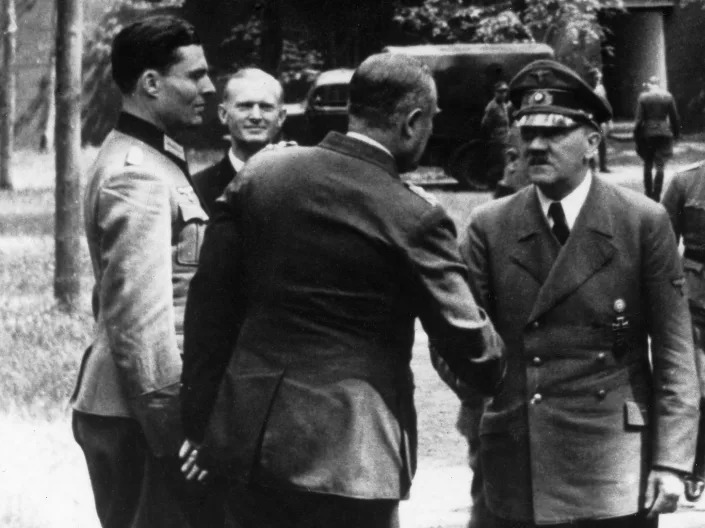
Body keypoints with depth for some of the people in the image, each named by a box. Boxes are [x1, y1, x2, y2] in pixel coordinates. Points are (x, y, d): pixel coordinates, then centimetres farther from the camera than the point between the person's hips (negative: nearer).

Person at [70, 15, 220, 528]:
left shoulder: (146, 159, 16)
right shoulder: (137, 177, -16)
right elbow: (140, 320, -22)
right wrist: (174, 433, -23)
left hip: (122, 402, 10)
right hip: (139, 410, -10)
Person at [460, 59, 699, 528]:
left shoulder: (644, 223, 0)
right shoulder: (489, 228, 7)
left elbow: (674, 354, -1)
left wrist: (671, 460, -7)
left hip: (614, 472, -2)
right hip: (514, 476, 2)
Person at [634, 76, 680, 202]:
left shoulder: (643, 97, -4)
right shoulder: (668, 96, 0)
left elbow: (639, 119, -6)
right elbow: (674, 117, 1)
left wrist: (636, 136, -1)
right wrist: (676, 133, 10)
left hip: (647, 133, -1)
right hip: (664, 133, 1)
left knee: (647, 166, 13)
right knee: (660, 167, 3)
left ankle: (648, 194, 17)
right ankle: (656, 195, -4)